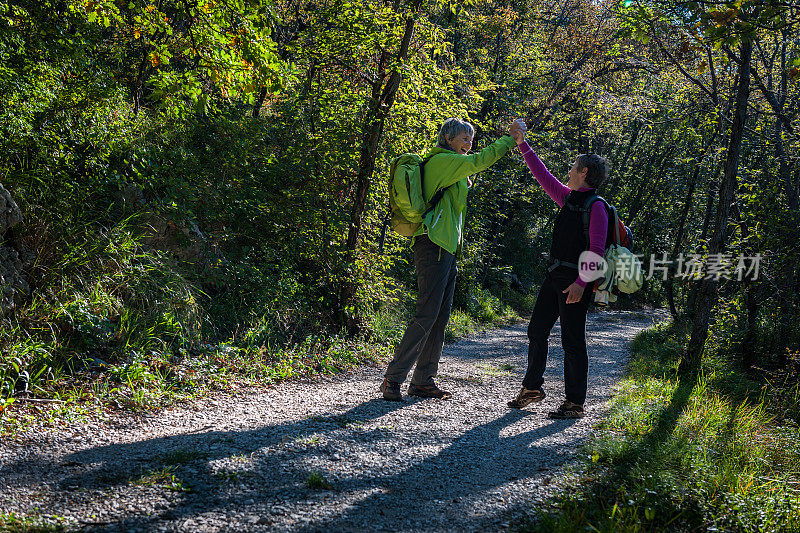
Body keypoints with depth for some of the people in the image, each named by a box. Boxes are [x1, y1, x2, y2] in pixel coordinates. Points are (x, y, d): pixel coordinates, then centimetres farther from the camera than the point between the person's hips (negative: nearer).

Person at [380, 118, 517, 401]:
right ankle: (393, 378, -9)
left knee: (441, 317, 8)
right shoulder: (442, 160, -6)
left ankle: (423, 380, 13)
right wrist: (511, 138, -5)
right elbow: (479, 161, -13)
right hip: (434, 247, -10)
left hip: (447, 249, 10)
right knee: (427, 315, -13)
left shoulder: (450, 167, 24)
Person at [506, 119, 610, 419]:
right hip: (554, 274, 8)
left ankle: (575, 404, 6)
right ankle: (532, 388, 25)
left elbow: (596, 250, -17)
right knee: (537, 330, 12)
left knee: (572, 341, -3)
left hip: (575, 279, -8)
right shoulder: (568, 197, 13)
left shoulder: (596, 206, -11)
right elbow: (543, 176, 22)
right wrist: (522, 144, 20)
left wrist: (581, 282, -25)